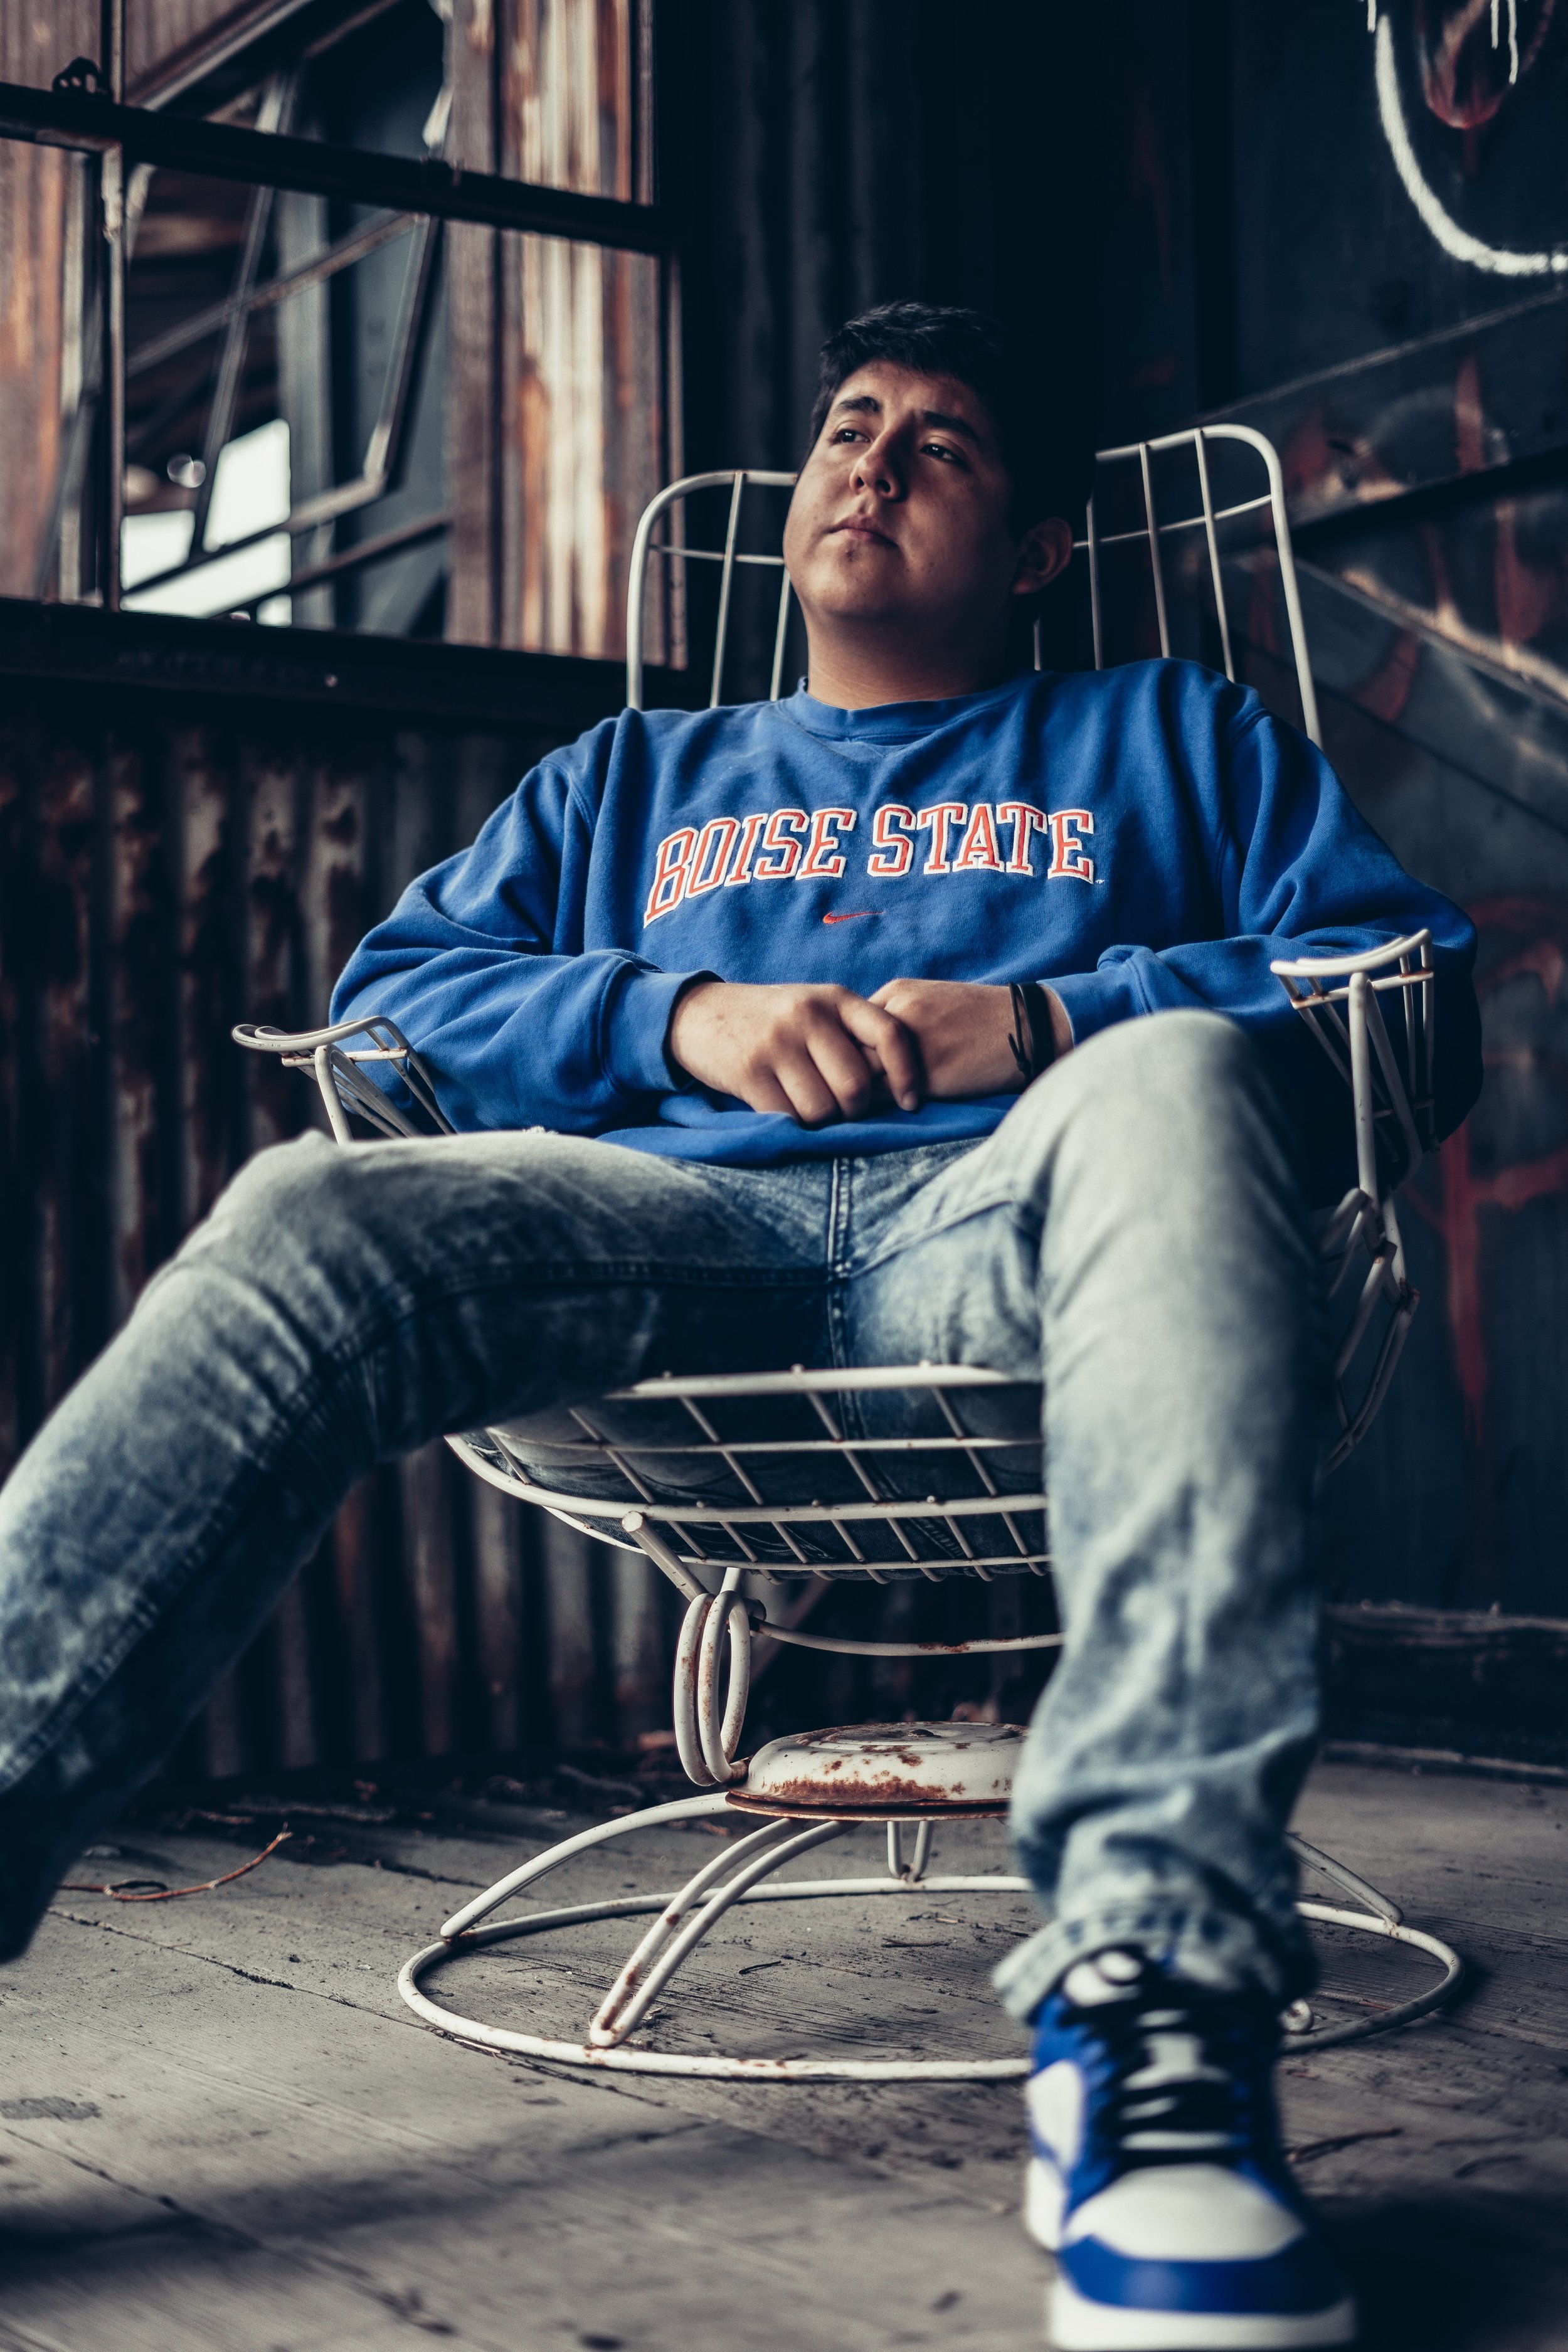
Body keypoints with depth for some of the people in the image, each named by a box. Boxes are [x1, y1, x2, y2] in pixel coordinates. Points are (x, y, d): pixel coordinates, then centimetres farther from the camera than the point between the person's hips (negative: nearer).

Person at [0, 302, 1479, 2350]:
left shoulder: (1172, 739, 30)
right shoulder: (632, 777, 36)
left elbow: (1424, 986, 14)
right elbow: (391, 993, 22)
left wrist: (1045, 1019, -3)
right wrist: (677, 1014, 2)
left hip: (1007, 1208, -1)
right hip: (671, 1213, 2)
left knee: (1173, 1086, -37)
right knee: (308, 1217, -29)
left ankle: (1152, 1999, -49)